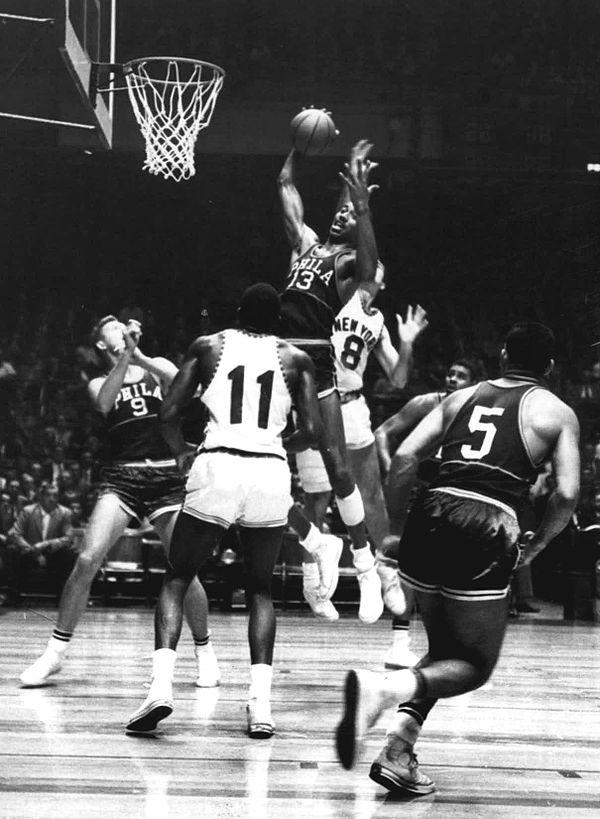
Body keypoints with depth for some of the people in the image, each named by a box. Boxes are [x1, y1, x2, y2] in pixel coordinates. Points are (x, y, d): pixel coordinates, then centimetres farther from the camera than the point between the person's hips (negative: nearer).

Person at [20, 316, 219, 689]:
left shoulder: (157, 367, 15)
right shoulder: (100, 383, 15)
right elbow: (105, 403, -9)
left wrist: (137, 354, -14)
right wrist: (124, 355, -16)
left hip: (167, 476, 0)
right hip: (121, 476, 0)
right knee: (87, 560, -15)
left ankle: (205, 652, 15)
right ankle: (56, 651, -5)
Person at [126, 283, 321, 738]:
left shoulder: (208, 346, 13)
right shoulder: (295, 359, 13)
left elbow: (169, 414, 8)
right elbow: (311, 432, 7)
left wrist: (182, 453, 27)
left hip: (217, 467, -1)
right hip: (271, 473, 1)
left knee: (176, 581, 12)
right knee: (260, 589, 17)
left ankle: (161, 684, -9)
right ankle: (261, 703, 4)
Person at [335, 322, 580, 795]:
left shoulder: (462, 397, 21)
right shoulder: (557, 413, 12)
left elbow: (405, 458, 10)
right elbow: (567, 493, 1)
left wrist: (396, 527, 17)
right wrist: (531, 549, 15)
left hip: (432, 515, 5)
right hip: (487, 531, -5)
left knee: (443, 651, 23)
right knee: (474, 665, 7)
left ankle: (399, 751, 7)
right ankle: (386, 687, -22)